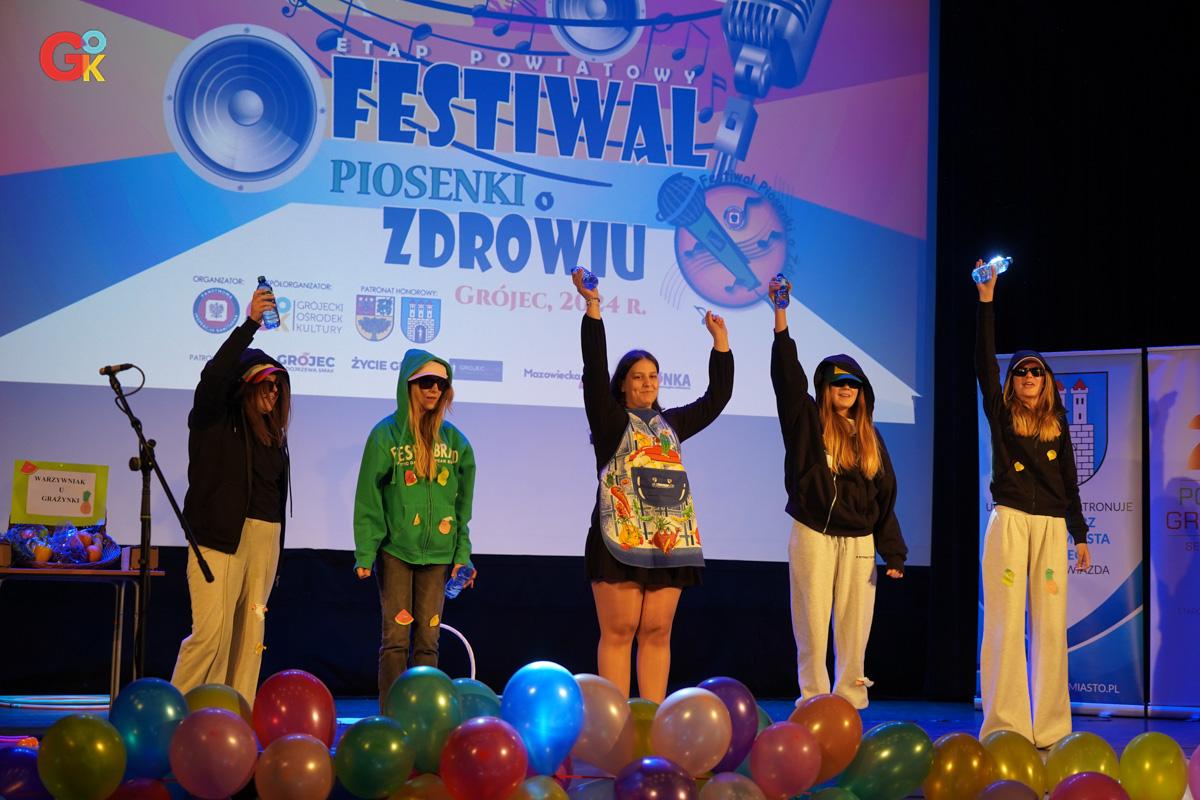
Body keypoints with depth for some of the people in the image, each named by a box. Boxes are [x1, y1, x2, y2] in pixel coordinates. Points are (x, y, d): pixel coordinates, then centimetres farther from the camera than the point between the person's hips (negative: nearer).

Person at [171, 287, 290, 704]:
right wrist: (249, 324, -26)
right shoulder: (214, 420, 0)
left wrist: (276, 550, 17)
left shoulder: (274, 432, 17)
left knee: (250, 635, 3)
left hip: (264, 540, 6)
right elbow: (213, 376, -20)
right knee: (211, 631, -14)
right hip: (220, 537, -6)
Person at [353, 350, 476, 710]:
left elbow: (461, 502, 12)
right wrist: (364, 554, -9)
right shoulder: (386, 435, -3)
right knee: (396, 636, -5)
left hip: (437, 551, 3)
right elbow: (368, 500, -4)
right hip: (395, 549, -3)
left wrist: (462, 553, 6)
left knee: (427, 639, 5)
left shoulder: (453, 440, 7)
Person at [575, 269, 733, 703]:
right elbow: (594, 369, -6)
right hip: (621, 537, -5)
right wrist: (592, 306, -12)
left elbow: (717, 397, 28)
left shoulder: (671, 423, 21)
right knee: (619, 632, -5)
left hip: (669, 538, 5)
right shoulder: (611, 420, 5)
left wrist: (720, 341, 26)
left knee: (657, 633, 4)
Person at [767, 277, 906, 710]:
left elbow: (886, 495, 12)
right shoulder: (806, 420, 3)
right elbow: (787, 372, -10)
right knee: (813, 625, -3)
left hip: (859, 542, 3)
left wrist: (893, 552, 6)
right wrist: (780, 313, -19)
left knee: (854, 628, 2)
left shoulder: (869, 436, 12)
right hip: (813, 536, -3)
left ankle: (849, 706, 7)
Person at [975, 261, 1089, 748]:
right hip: (1010, 521, -3)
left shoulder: (1057, 426, 14)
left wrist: (1080, 534, 14)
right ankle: (1005, 728, -5)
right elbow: (984, 363, -5)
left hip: (1052, 526, 3)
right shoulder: (1001, 416, 6)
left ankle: (1049, 728, 4)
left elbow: (1069, 482, 17)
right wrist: (986, 300, -10)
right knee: (1006, 621, -6)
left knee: (1050, 624, 0)